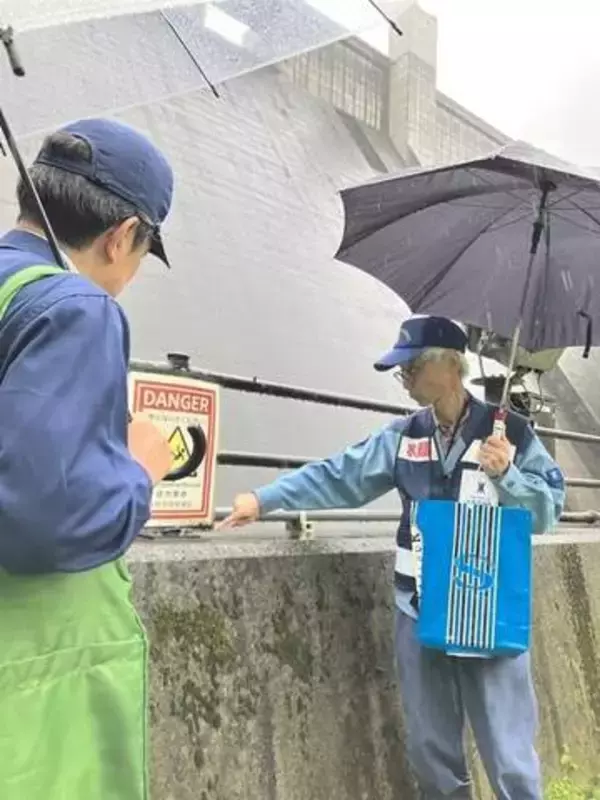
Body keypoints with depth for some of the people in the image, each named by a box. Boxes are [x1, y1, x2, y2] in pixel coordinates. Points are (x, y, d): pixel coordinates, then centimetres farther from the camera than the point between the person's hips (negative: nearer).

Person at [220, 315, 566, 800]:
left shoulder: (510, 432, -6)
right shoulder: (403, 437, 4)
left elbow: (550, 509, -5)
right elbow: (338, 477, 3)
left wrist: (505, 475, -22)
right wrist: (264, 499, -1)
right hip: (420, 612, 4)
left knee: (508, 751, 4)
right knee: (430, 747, 16)